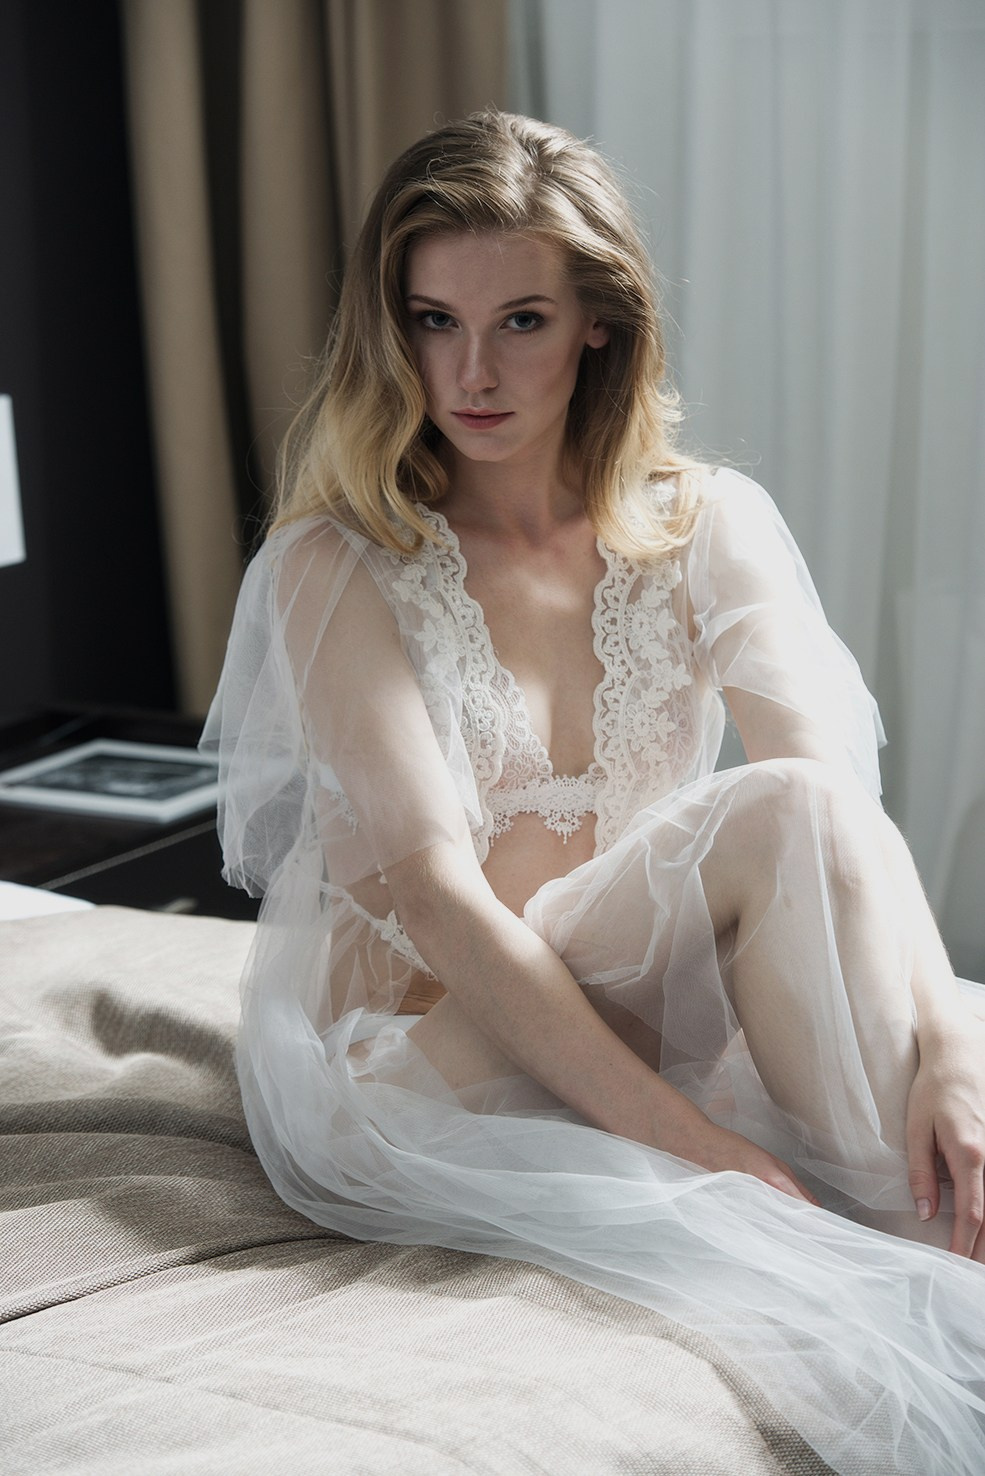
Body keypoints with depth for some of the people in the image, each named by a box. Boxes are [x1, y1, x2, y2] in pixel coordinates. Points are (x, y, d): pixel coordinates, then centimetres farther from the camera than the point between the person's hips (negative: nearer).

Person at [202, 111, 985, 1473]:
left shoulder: (706, 529, -1)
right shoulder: (337, 567, -11)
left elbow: (856, 803, -14)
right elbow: (435, 894, -22)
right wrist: (684, 1135, -31)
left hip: (630, 1015, 4)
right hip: (409, 1047, -4)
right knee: (775, 817, -29)